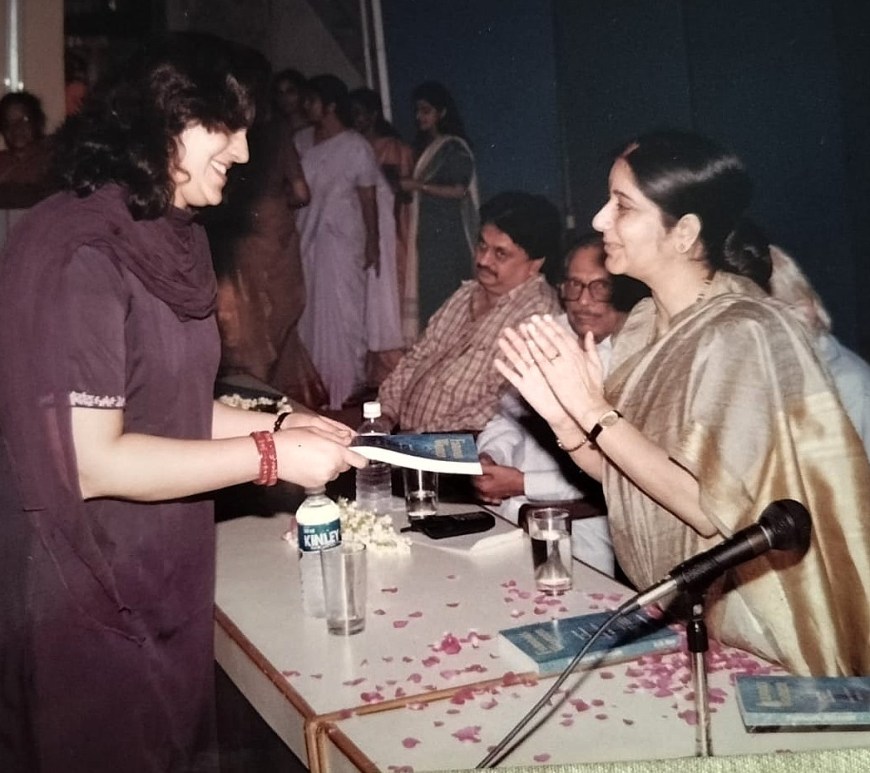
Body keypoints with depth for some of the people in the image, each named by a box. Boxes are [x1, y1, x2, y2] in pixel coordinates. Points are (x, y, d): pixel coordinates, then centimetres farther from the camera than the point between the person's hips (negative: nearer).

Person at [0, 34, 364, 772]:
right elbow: (93, 461, -23)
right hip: (91, 601, -8)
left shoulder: (164, 240, 9)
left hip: (160, 583, 9)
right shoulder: (78, 254, -21)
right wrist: (270, 455, -20)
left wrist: (281, 425, -1)